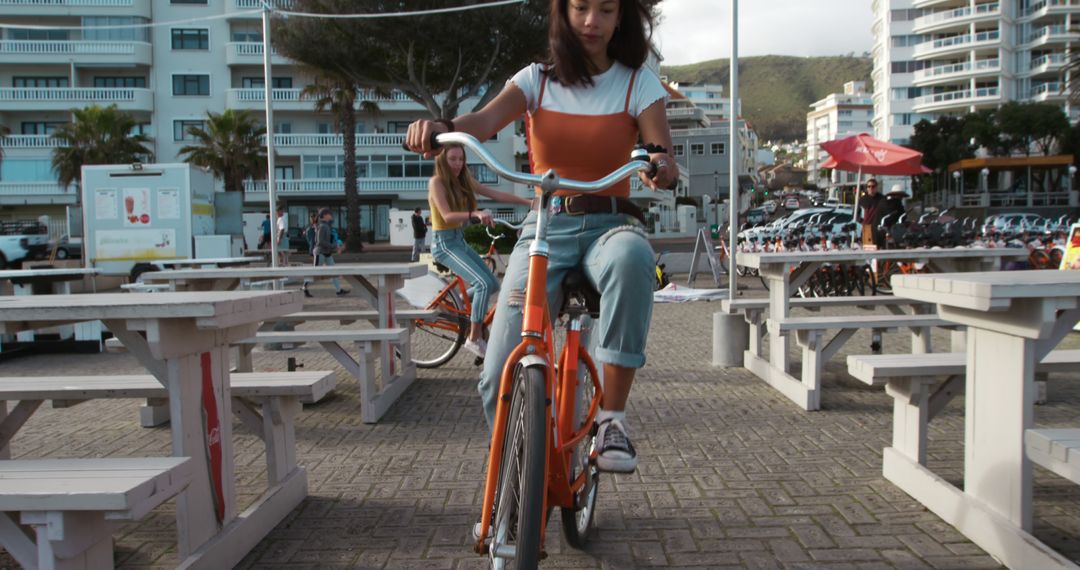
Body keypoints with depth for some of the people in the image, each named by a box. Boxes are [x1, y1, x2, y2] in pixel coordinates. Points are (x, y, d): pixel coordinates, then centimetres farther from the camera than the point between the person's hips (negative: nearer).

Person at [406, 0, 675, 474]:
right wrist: (441, 127, -37)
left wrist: (660, 163, -34)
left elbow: (662, 152, -9)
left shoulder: (638, 83, 5)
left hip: (611, 222, 0)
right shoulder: (537, 80, 5)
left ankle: (613, 417, -29)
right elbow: (486, 120, -14)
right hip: (546, 226, 1)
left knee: (631, 258, -41)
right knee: (501, 375, -15)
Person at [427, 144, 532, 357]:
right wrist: (475, 214, -39)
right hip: (444, 243, -8)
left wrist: (529, 202, -5)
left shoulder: (464, 181, 9)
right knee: (484, 283, -21)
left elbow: (496, 194, 3)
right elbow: (447, 216, -23)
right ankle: (474, 339, -11)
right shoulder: (436, 182, -11)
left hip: (460, 241, 8)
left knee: (493, 284, 3)